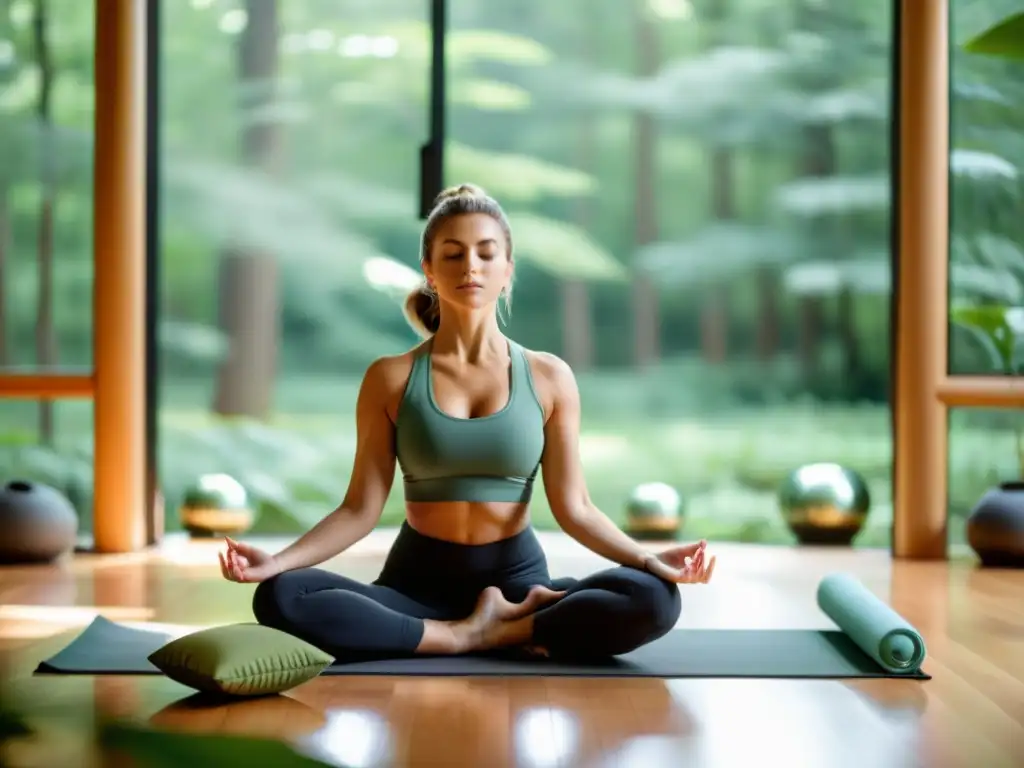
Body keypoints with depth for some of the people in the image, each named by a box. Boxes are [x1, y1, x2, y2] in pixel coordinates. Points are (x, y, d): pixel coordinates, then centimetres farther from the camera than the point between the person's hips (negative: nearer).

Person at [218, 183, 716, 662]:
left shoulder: (549, 377, 1)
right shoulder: (390, 379, 0)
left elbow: (574, 508, -1)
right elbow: (361, 508, -2)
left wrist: (648, 559, -18)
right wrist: (277, 560, -17)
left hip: (517, 582, 0)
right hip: (418, 580, 1)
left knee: (653, 600, -28)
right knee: (280, 598, -30)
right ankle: (472, 635, -23)